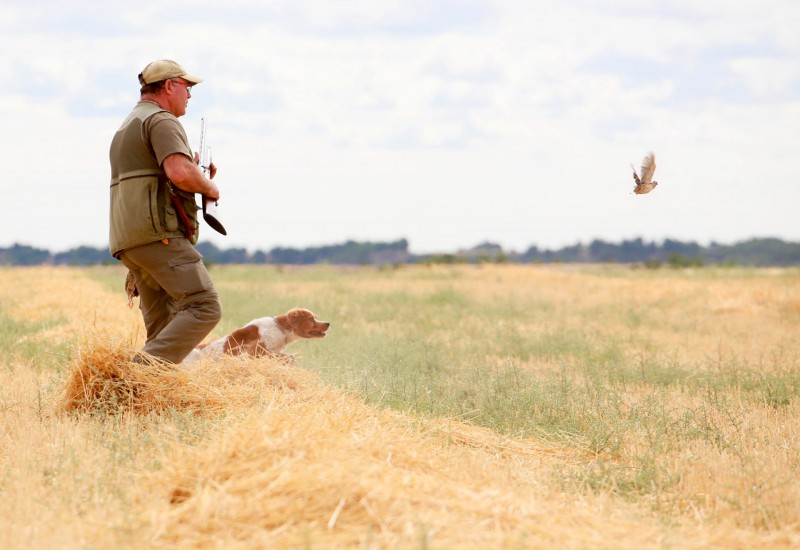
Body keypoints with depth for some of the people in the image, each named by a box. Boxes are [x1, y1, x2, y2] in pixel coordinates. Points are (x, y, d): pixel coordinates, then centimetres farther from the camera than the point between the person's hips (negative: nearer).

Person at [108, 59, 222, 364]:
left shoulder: (126, 127, 28)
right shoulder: (162, 121, -4)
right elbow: (179, 173, -21)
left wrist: (193, 175, 23)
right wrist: (209, 187, -2)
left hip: (127, 240, 10)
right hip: (159, 234, -10)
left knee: (162, 326, 7)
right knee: (204, 307, -16)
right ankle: (146, 368, -28)